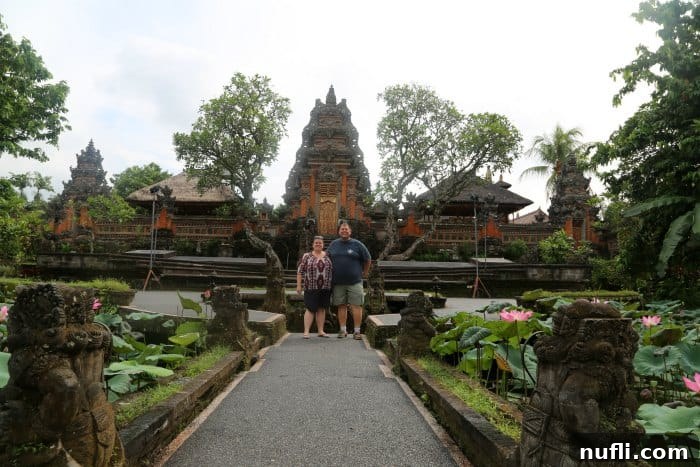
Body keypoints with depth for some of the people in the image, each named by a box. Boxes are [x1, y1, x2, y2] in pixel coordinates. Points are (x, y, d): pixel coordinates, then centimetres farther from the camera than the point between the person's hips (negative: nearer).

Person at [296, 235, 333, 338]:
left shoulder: (327, 256, 9)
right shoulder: (306, 256, 1)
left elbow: (332, 270, 12)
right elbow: (300, 271, 0)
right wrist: (299, 285, -5)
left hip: (325, 288, 3)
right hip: (311, 287, -3)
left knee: (322, 309, 8)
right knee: (310, 309, -5)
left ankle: (320, 331, 15)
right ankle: (306, 331, -1)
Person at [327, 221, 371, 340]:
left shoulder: (357, 244, 1)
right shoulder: (333, 244, 10)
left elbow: (368, 260, 9)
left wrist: (364, 273, 10)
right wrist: (331, 274, 15)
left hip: (354, 281, -2)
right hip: (338, 282, 3)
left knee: (356, 306, -4)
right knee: (341, 306, 7)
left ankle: (357, 331, 2)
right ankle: (343, 330, 16)